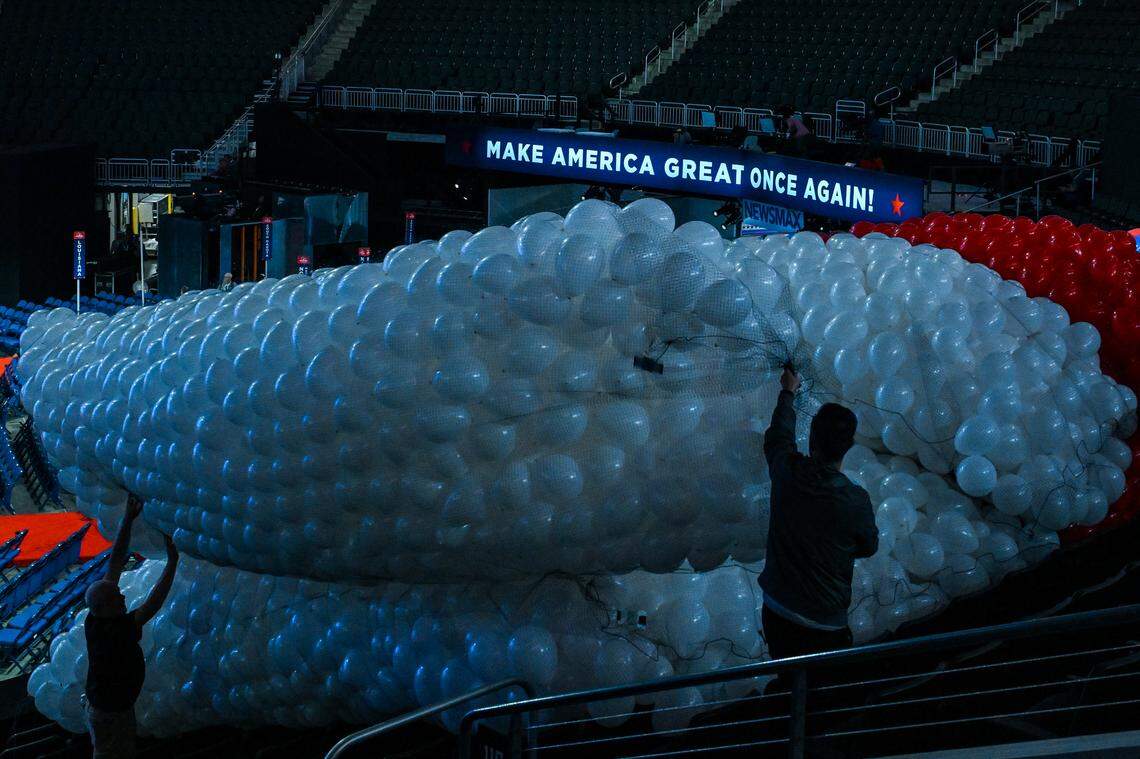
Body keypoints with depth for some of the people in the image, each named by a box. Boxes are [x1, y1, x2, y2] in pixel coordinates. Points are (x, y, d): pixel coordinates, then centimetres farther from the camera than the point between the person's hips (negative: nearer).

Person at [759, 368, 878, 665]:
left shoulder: (787, 471, -12)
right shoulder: (855, 501, -20)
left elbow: (778, 435, 13)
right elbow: (868, 547, 1)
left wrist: (788, 392, 29)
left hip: (775, 613, 4)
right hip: (823, 625, -4)